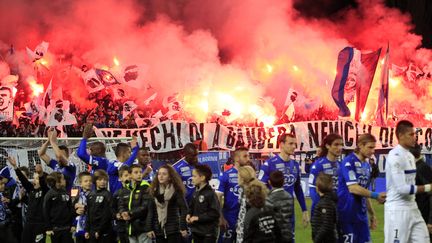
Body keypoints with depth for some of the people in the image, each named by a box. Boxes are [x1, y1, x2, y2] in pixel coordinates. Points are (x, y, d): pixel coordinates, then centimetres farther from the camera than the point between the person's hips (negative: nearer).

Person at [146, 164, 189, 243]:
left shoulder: (176, 190, -3)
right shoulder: (154, 191, 8)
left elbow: (183, 209, -7)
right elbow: (150, 210, 6)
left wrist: (183, 227, -14)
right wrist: (149, 228, 0)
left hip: (174, 230, -4)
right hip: (159, 231, 4)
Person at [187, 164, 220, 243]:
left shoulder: (210, 193, -16)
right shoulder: (196, 192, 9)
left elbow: (215, 213, -20)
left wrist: (198, 217, -20)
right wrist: (189, 214, -1)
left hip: (208, 233, -8)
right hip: (196, 231, 8)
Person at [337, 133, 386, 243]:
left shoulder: (367, 166, 12)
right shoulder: (349, 162, -12)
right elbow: (353, 188, -20)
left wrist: (372, 213, 18)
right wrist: (376, 195, -20)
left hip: (361, 213, 8)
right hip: (346, 213, -8)